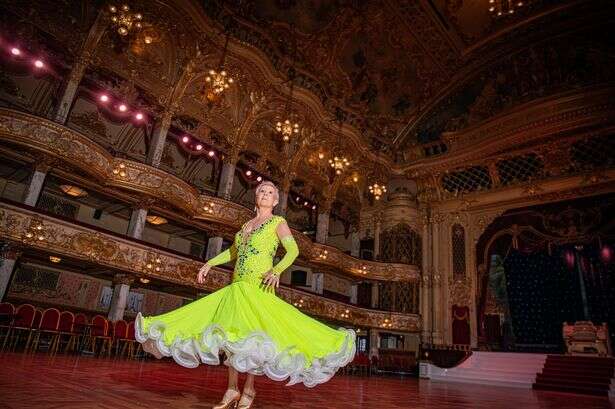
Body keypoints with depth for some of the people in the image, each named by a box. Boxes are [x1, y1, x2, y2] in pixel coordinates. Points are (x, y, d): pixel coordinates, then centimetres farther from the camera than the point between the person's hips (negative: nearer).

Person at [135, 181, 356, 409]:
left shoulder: (278, 222, 2)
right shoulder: (247, 224, 20)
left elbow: (293, 250, -11)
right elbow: (233, 251, 28)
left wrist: (276, 270, -27)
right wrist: (209, 264, 19)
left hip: (259, 287, -6)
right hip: (238, 286, 6)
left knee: (249, 335, -12)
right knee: (230, 334, 3)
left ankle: (248, 390, 3)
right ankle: (232, 390, 12)